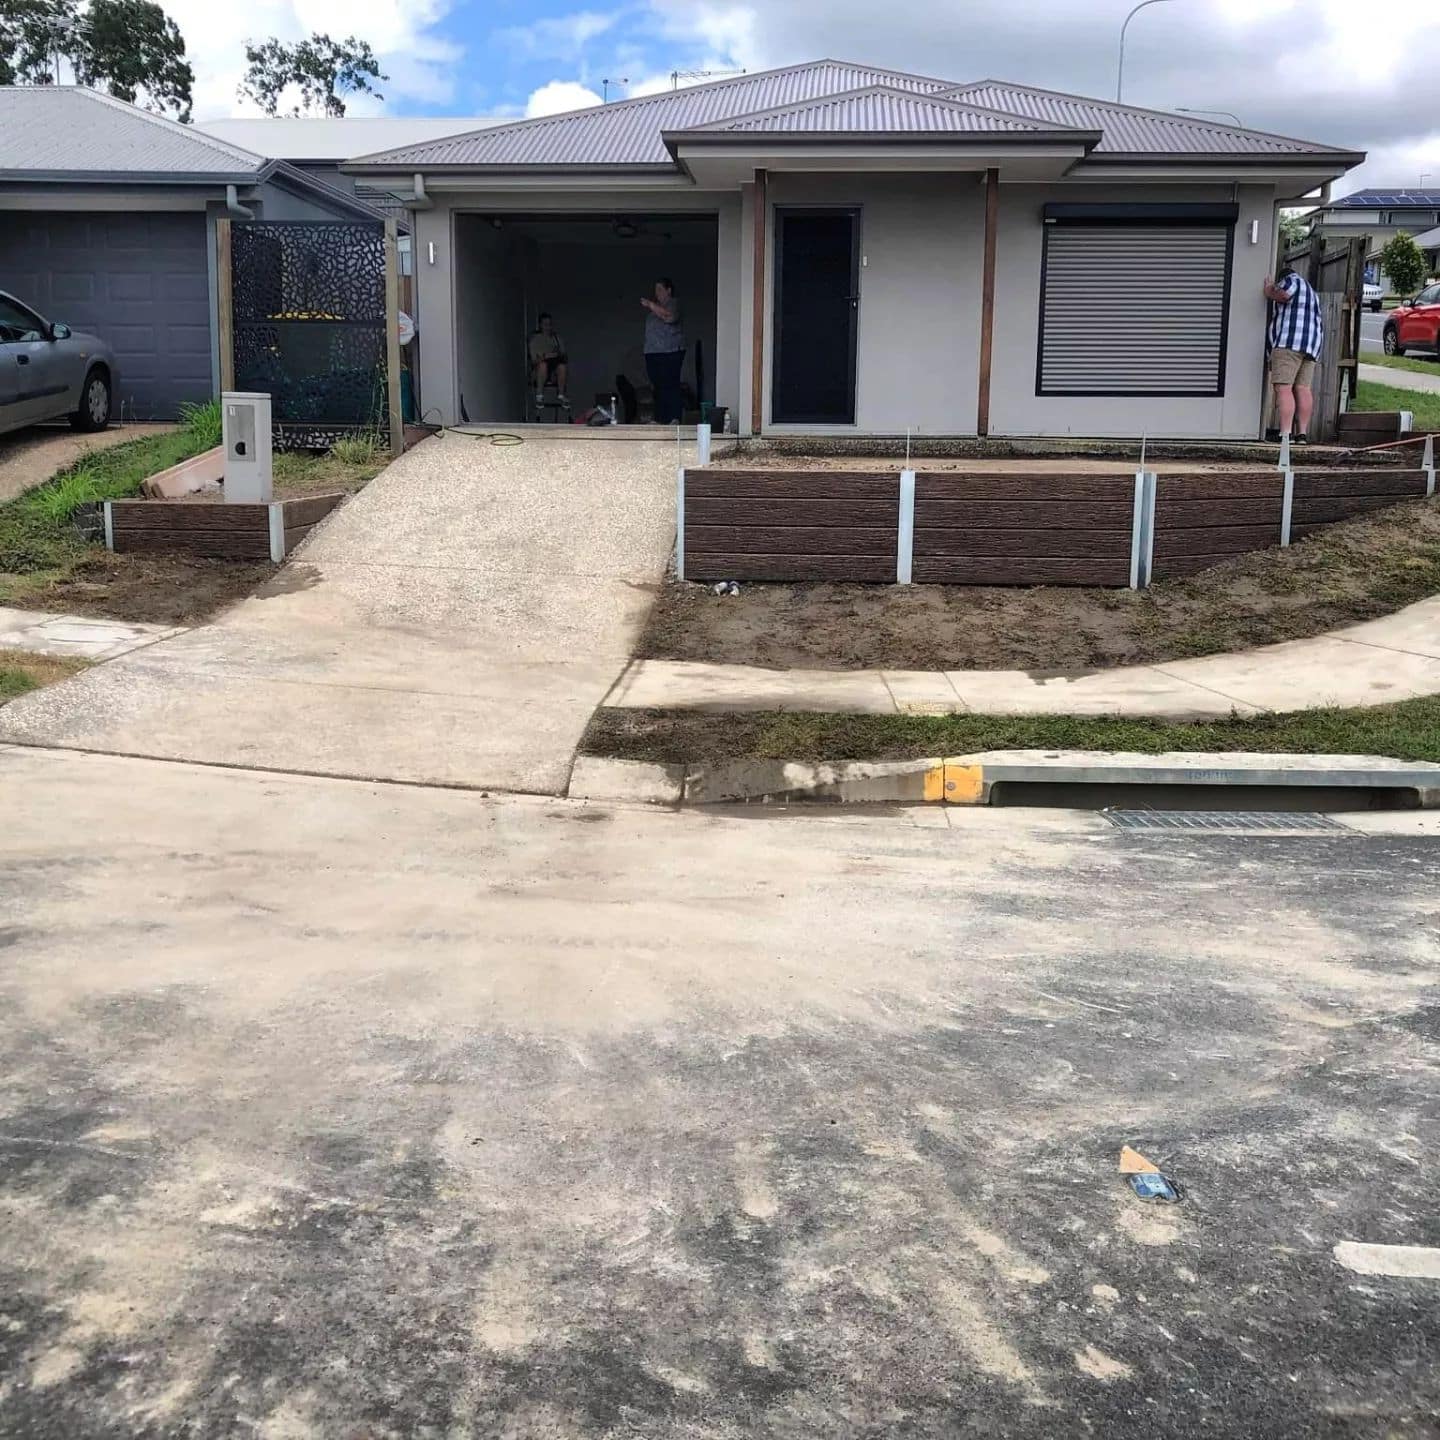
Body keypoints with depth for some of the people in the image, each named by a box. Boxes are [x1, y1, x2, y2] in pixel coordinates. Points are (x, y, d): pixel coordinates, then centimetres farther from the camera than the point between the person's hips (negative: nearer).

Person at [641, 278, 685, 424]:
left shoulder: (673, 303, -1)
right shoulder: (656, 305, 24)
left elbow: (670, 317, -23)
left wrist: (651, 305, -22)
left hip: (670, 352, -8)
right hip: (653, 352, 8)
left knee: (670, 385, -14)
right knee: (658, 387, 6)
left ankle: (674, 419, -17)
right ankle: (660, 419, 10)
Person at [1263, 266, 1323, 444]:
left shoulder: (1292, 280, 5)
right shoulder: (1311, 292, 31)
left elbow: (1282, 295, -16)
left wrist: (1269, 289, 2)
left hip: (1290, 342, -9)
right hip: (1311, 344, 9)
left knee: (1283, 388, -14)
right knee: (1302, 389, 5)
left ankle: (1284, 433, -23)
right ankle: (1302, 433, 0)